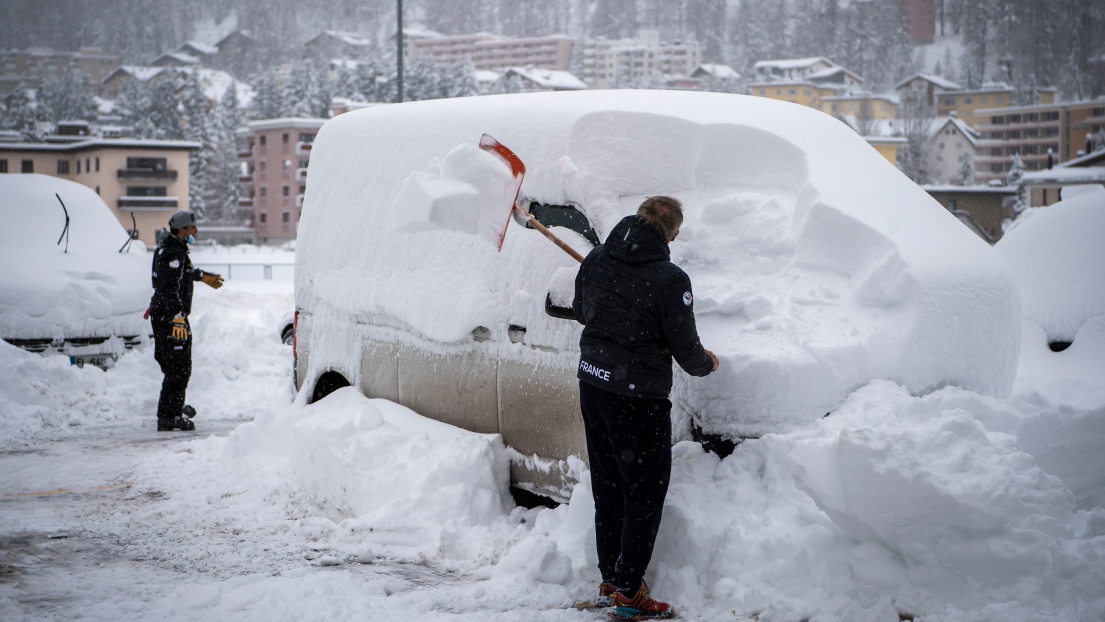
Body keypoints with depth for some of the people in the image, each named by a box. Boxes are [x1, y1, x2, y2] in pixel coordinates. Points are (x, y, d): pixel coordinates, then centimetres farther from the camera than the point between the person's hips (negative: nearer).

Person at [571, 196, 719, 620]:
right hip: (637, 395, -7)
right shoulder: (670, 280, -19)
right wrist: (707, 363, 10)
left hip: (591, 384, 7)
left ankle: (609, 581, 28)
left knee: (607, 488, 18)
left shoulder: (596, 260, 0)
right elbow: (686, 352, -12)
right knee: (645, 493, 5)